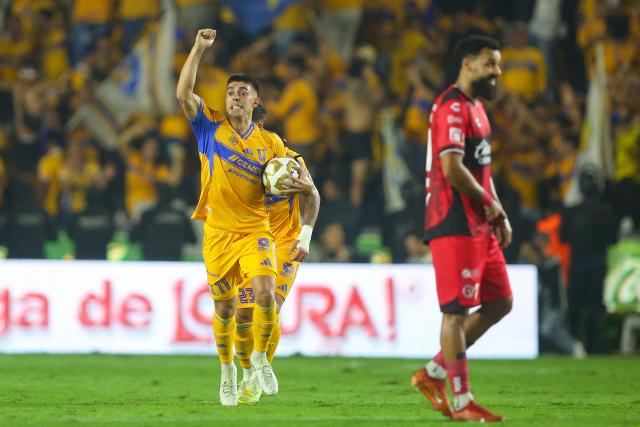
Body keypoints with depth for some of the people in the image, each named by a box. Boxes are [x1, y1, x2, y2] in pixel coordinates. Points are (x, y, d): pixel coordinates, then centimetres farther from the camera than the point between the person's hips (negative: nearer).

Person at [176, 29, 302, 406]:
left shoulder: (270, 143, 5)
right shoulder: (211, 127, 2)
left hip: (255, 231, 0)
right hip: (218, 233, 0)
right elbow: (183, 93, -11)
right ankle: (227, 368, 27)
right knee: (224, 308, 5)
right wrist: (199, 49, -14)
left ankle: (261, 357, 0)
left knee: (265, 293, -22)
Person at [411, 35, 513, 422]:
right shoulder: (453, 107, -14)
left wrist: (499, 214, 15)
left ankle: (434, 374, 18)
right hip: (456, 225, -10)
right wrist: (488, 202, -10)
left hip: (479, 224, 10)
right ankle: (462, 401, -2)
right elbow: (453, 169, -23)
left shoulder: (475, 107, 19)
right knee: (457, 311, -6)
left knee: (500, 303, 12)